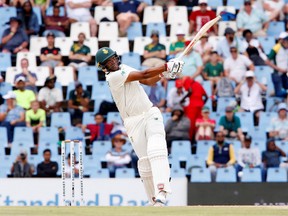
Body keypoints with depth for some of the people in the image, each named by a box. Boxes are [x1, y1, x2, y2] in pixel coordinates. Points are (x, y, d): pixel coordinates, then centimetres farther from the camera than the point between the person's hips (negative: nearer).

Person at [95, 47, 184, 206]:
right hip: (133, 122, -4)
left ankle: (161, 192, -35)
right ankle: (154, 200, 6)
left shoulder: (125, 68, 14)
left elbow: (149, 81, 19)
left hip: (151, 114, 5)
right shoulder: (113, 77, -12)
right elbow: (143, 75, -17)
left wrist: (166, 72, 1)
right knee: (144, 161, -7)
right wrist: (166, 66, -14)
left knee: (156, 149, -19)